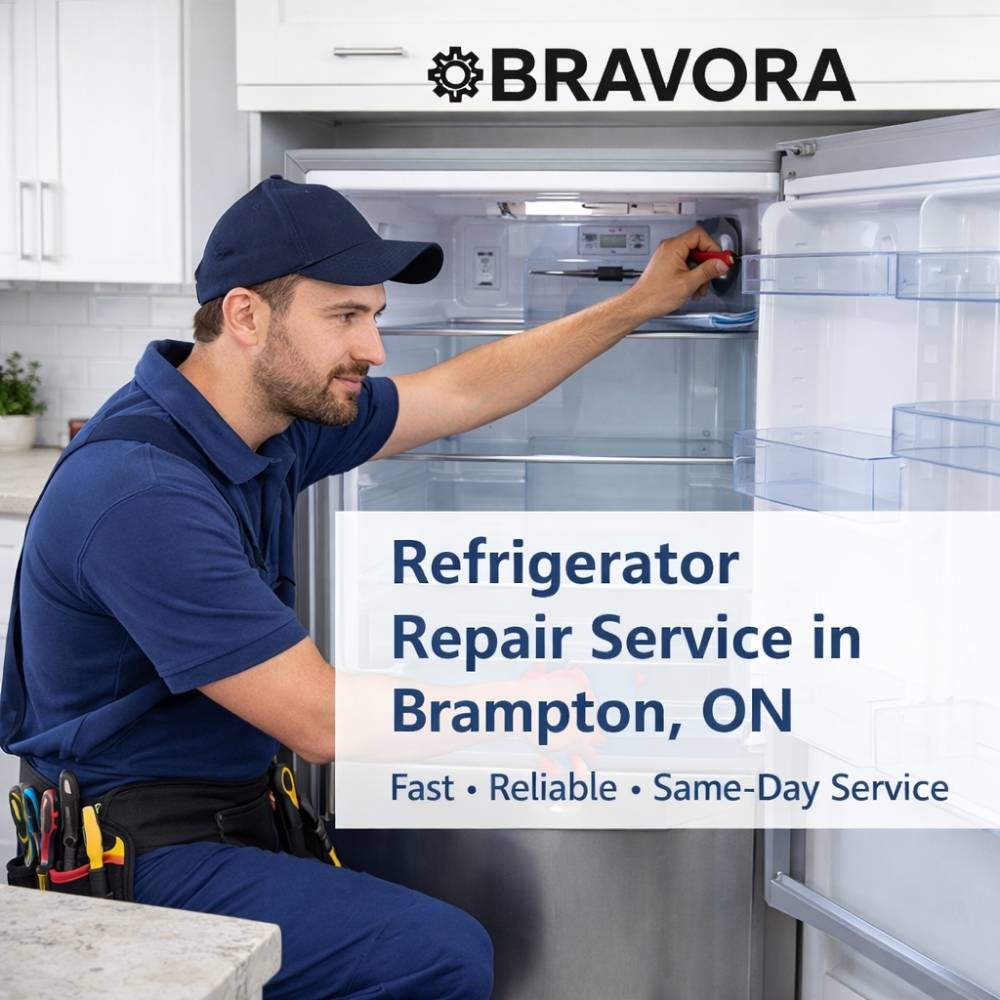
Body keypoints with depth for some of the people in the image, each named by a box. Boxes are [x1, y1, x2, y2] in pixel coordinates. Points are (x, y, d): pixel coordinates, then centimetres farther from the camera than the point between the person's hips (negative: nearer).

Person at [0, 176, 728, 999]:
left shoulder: (275, 414, 1)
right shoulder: (144, 494, -27)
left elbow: (467, 393, 14)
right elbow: (324, 722, -24)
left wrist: (638, 305, 19)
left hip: (236, 802, 9)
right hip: (137, 853, -9)